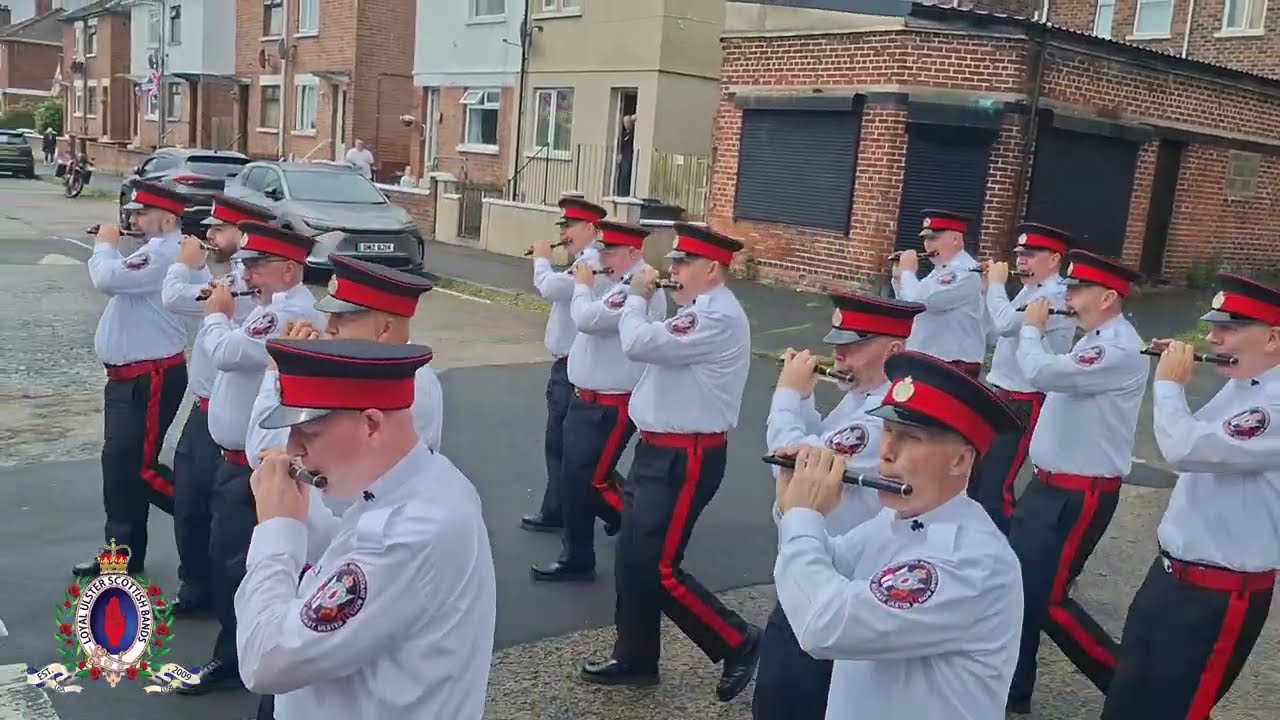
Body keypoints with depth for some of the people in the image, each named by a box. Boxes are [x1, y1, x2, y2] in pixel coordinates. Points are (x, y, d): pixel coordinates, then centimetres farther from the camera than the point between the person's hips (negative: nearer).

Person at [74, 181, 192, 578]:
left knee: (139, 466, -6)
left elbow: (108, 279, -28)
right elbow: (121, 280, 21)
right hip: (129, 377, 11)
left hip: (151, 379, -11)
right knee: (119, 464, 14)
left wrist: (105, 246, -12)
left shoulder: (164, 252, -20)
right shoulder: (157, 251, 14)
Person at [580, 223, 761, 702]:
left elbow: (640, 345, -26)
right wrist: (643, 299, 5)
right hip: (657, 450, 10)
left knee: (657, 568, -6)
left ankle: (739, 644, 12)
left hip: (686, 459, -10)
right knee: (631, 558, 14)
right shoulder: (698, 311, 12)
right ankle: (634, 658, 29)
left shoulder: (718, 318, -21)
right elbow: (654, 346, 17)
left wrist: (638, 297, -10)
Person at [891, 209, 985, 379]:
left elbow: (920, 301, -28)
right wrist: (899, 276, 7)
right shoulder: (941, 270, 16)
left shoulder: (965, 271, -18)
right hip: (925, 363, 10)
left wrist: (907, 270, -10)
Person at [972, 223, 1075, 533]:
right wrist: (988, 290, 7)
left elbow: (1006, 324, -31)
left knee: (996, 485, -10)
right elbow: (994, 332, 18)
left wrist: (997, 284, -14)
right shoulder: (1028, 292, 13)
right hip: (1000, 394, 10)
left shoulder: (1057, 296, -18)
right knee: (975, 475, 17)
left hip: (1025, 402, -10)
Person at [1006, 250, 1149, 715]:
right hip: (1050, 485, 10)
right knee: (1015, 583, 12)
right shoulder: (1096, 341, 11)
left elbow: (1043, 374, -29)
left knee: (1044, 598, -4)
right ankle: (1012, 692, 26)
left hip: (1081, 495, -10)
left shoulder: (1119, 349, -22)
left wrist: (1032, 329, -14)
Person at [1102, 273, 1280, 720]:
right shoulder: (1240, 388, 8)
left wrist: (1168, 384, -17)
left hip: (1221, 594, -9)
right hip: (1171, 570, 9)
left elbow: (1187, 450, -34)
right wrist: (1178, 382, 7)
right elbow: (1191, 445, 21)